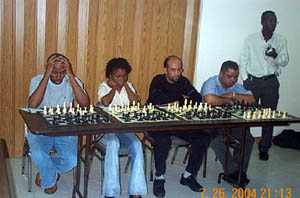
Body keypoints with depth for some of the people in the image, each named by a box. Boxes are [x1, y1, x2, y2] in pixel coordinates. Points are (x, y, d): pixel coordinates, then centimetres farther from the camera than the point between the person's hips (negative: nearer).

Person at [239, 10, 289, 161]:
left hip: (271, 82, 2)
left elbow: (285, 61, 4)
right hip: (253, 80, -1)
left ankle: (264, 148, 17)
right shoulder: (251, 39, 0)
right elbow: (243, 60, 2)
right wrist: (245, 79, -5)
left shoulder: (281, 40, 5)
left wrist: (276, 56, -17)